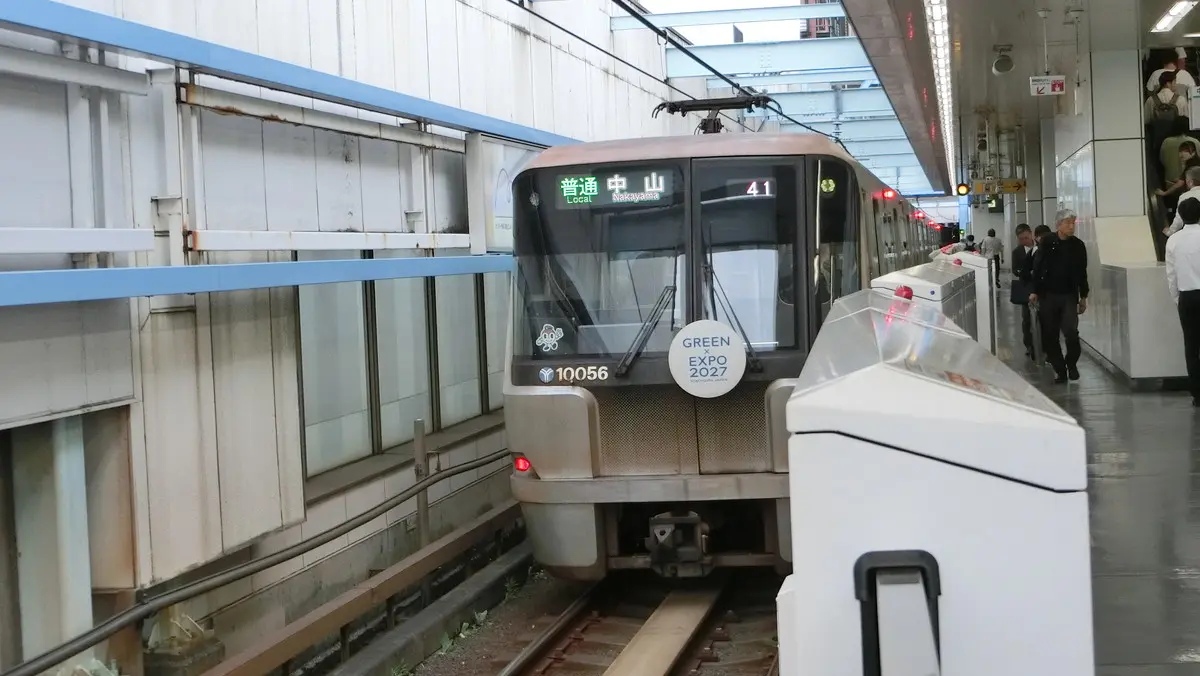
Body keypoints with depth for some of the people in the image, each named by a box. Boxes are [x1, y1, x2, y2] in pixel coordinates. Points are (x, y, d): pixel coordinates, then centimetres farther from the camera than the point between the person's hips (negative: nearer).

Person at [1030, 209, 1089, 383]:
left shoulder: (1078, 245, 2)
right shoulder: (1046, 243, -3)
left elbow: (1082, 273, 9)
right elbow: (1037, 269, 1)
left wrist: (1083, 297, 11)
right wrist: (1035, 292, -2)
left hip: (1069, 295, 0)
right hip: (1048, 295, 0)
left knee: (1071, 331, -14)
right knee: (1050, 336, 2)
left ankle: (1071, 364, 9)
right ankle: (1060, 369, 13)